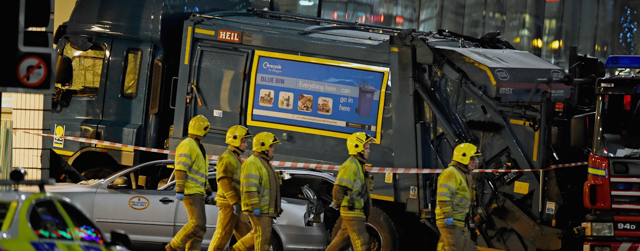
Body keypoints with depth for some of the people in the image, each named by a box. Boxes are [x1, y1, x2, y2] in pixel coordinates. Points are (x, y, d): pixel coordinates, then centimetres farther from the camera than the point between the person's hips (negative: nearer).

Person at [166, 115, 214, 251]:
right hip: (190, 192, -10)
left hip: (197, 193, 10)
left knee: (199, 226, 4)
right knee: (198, 223, -18)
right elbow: (181, 169, -18)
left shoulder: (197, 147, 23)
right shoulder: (188, 145, -10)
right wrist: (180, 190, -25)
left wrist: (208, 191, 25)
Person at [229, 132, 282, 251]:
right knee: (263, 236, -10)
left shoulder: (265, 163, 22)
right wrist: (255, 207, -26)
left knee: (257, 234, 15)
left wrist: (277, 208, 24)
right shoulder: (252, 163, -12)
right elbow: (249, 187, -20)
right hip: (258, 209, -10)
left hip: (266, 209, 10)